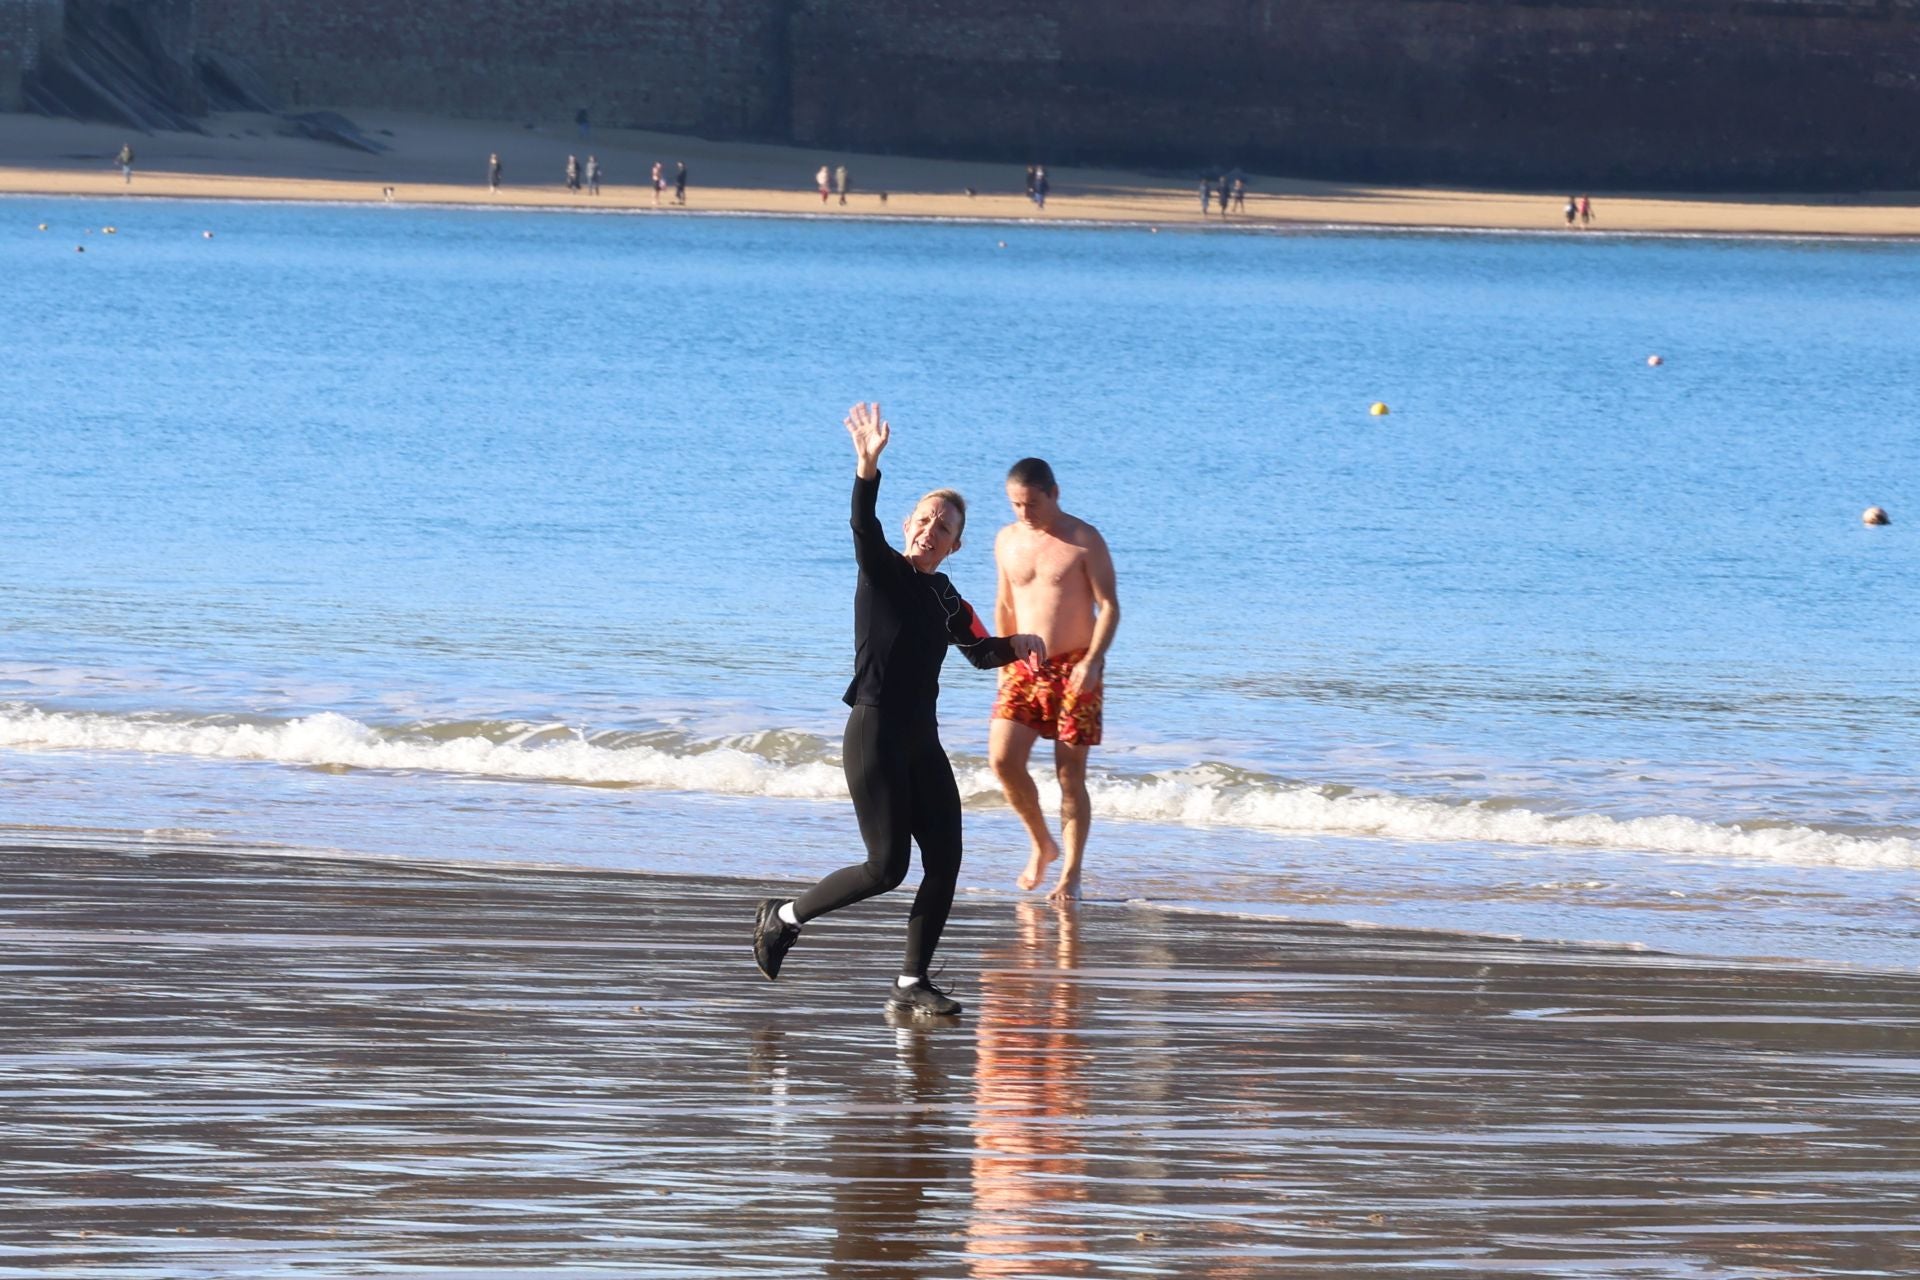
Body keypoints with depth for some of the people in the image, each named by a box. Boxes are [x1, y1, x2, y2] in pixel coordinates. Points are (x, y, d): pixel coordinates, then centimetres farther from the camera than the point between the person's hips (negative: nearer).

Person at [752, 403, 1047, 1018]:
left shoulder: (943, 595, 14)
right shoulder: (883, 570, -5)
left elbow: (979, 651, 25)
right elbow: (863, 527, -24)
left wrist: (1015, 645, 3)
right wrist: (867, 470, -42)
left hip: (922, 741, 7)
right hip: (874, 732, -7)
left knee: (945, 859, -1)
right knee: (887, 867, -9)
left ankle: (911, 983, 7)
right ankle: (784, 915, 13)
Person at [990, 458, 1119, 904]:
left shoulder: (1085, 541, -6)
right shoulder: (1007, 541, 9)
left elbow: (1109, 606, -9)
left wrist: (1093, 660, -22)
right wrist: (1004, 661, 16)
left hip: (1074, 668, -4)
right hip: (1024, 668, 4)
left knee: (1070, 774, -4)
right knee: (1002, 759, -11)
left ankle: (1070, 874, 4)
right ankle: (1042, 845, 11)